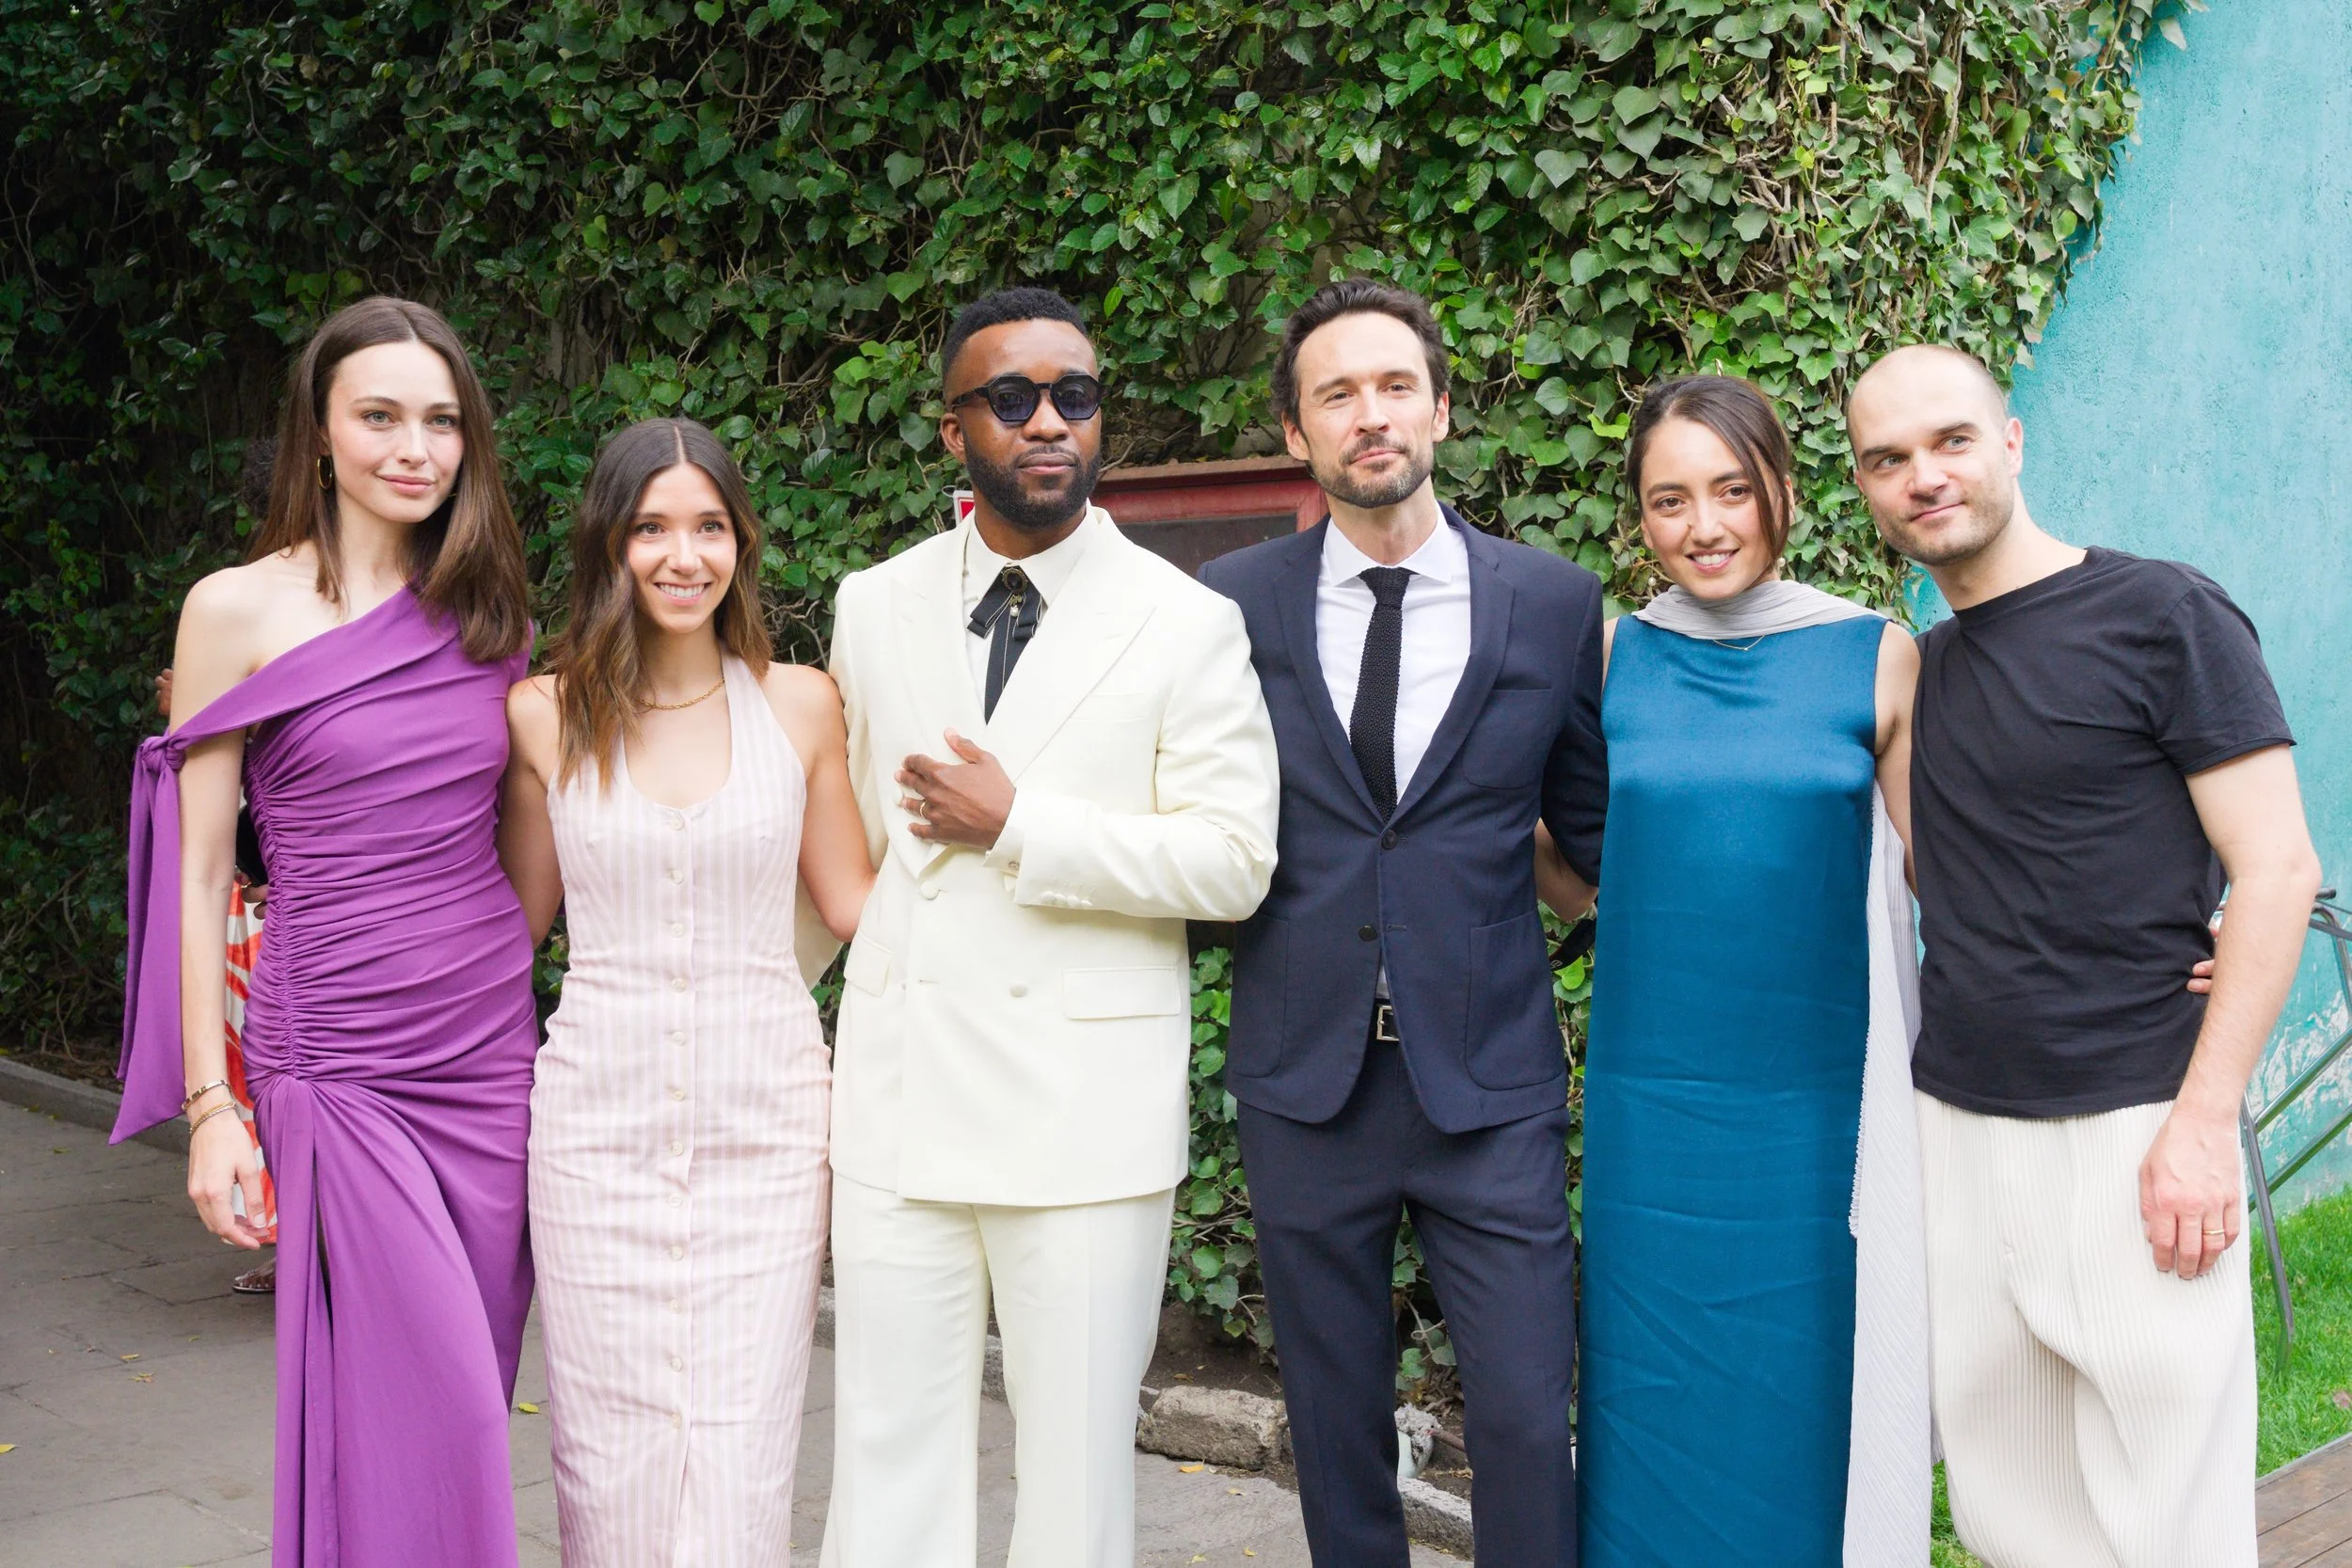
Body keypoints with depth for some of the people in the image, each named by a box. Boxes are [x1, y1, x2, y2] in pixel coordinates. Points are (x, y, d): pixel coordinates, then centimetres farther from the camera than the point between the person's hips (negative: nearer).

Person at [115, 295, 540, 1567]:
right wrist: (211, 1106, -6)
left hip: (491, 1050, 4)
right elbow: (198, 874, -2)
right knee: (427, 1419, -8)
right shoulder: (239, 612, -3)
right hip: (340, 1066, -4)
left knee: (462, 1408, 9)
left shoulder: (490, 619, 9)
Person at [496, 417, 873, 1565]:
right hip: (602, 1117, 0)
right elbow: (518, 913, 13)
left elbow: (853, 904, 8)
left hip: (764, 1114, 0)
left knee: (741, 1456, 0)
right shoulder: (545, 716, 2)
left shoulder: (798, 704, 2)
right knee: (614, 1453, 5)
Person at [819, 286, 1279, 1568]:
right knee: (888, 1458, 9)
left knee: (1078, 1462, 6)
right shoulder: (875, 606, 9)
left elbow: (1233, 863, -8)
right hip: (897, 1101, 3)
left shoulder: (1187, 624, -2)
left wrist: (1018, 824, -13)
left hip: (1087, 1112, -3)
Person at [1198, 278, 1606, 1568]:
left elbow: (1595, 826, 10)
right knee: (1336, 1426, 13)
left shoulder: (1554, 604, 1)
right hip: (1304, 1080, 1)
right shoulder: (1231, 604, 1)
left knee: (1528, 1423, -1)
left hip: (1491, 1086, -1)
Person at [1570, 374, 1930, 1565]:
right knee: (1657, 1398, 9)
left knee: (1809, 1400, 7)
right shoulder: (1612, 658, 3)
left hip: (1818, 1108, -1)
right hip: (1652, 1103, 1)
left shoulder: (1877, 658, -1)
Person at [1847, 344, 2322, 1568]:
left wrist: (2205, 1120, -14)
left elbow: (2278, 871, -9)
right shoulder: (1914, 666, 12)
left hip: (2135, 1129, -5)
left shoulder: (2164, 617, -5)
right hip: (1956, 1124, 5)